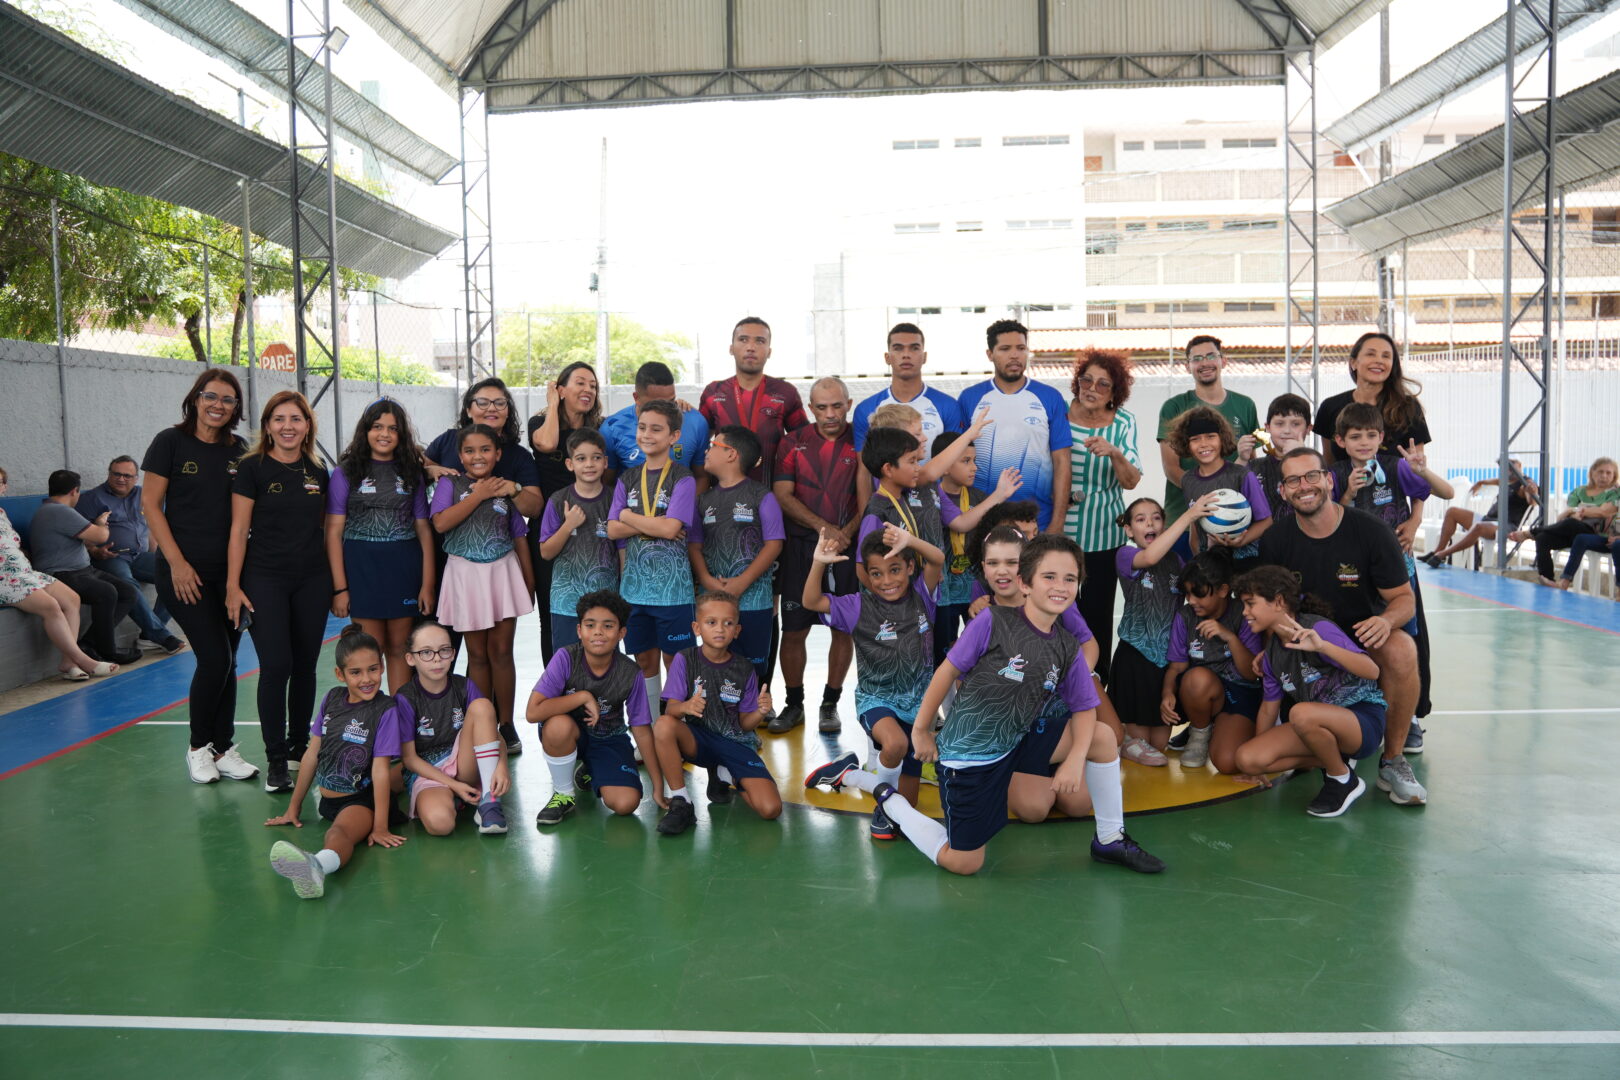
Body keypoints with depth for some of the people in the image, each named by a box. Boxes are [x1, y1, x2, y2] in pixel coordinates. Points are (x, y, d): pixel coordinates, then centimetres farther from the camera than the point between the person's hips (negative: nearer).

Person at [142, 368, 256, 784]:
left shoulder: (239, 451, 7)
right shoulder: (171, 442, -4)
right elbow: (151, 504, -5)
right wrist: (177, 562, -12)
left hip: (229, 570, 4)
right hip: (185, 570, -4)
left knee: (227, 661, 7)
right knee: (215, 657, -9)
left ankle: (224, 750, 17)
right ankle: (198, 747, 11)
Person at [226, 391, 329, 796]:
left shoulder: (318, 473, 8)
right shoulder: (252, 468, -4)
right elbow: (239, 530, -5)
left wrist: (337, 582, 11)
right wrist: (233, 586, -9)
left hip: (312, 580, 4)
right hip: (265, 579, -4)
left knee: (305, 666, 9)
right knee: (276, 666, -9)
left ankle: (299, 743, 24)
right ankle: (275, 759, 2)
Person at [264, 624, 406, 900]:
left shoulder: (385, 710, -5)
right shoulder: (332, 699, 11)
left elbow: (380, 768, -11)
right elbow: (312, 754, 16)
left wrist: (380, 826, -14)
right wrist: (294, 807, 20)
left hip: (362, 801, -4)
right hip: (326, 800, 4)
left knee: (341, 832, -34)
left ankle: (317, 865, -65)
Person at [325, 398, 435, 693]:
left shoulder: (412, 472, 8)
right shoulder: (347, 472, 1)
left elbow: (423, 530, 6)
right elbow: (334, 532, -3)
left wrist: (428, 583, -2)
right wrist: (339, 588, -10)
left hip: (404, 570, 2)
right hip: (362, 569, -2)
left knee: (399, 649, 8)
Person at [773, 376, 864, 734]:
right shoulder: (793, 443, 6)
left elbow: (868, 499, 0)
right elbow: (782, 495, -2)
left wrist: (847, 532, -17)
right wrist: (823, 527, -13)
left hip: (848, 547, 0)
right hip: (801, 547, 0)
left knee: (844, 628, 5)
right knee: (794, 629, 1)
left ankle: (830, 704, 19)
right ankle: (793, 704, 16)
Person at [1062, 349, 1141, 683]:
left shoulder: (1124, 423, 0)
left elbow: (1131, 482, -6)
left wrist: (1114, 453, -24)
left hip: (1104, 535, 0)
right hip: (1060, 530, 0)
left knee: (1098, 612, 3)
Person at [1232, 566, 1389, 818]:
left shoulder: (1318, 628, -18)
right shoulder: (1272, 653, 5)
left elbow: (1372, 671, -29)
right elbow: (1269, 708, 13)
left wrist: (1322, 646, -44)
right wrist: (1258, 767, 16)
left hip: (1365, 720, -7)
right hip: (1324, 727, 7)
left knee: (1301, 713, -39)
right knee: (1246, 758, -12)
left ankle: (1344, 781, -11)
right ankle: (1333, 760, 5)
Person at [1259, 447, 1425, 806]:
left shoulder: (1371, 531, -12)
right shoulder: (1275, 540, -5)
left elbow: (1404, 598, -7)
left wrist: (1387, 620, -31)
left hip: (1363, 635, -2)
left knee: (1401, 651, -38)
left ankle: (1393, 762, -18)